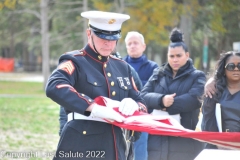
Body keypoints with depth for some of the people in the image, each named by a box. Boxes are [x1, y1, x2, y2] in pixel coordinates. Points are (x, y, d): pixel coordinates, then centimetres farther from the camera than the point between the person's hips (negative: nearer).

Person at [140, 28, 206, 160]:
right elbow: (143, 96, 2)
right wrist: (161, 100, -18)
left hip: (185, 140, -3)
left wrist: (167, 106, -11)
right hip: (157, 138, 3)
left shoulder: (197, 76, 6)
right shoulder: (158, 74, 15)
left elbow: (194, 99, -13)